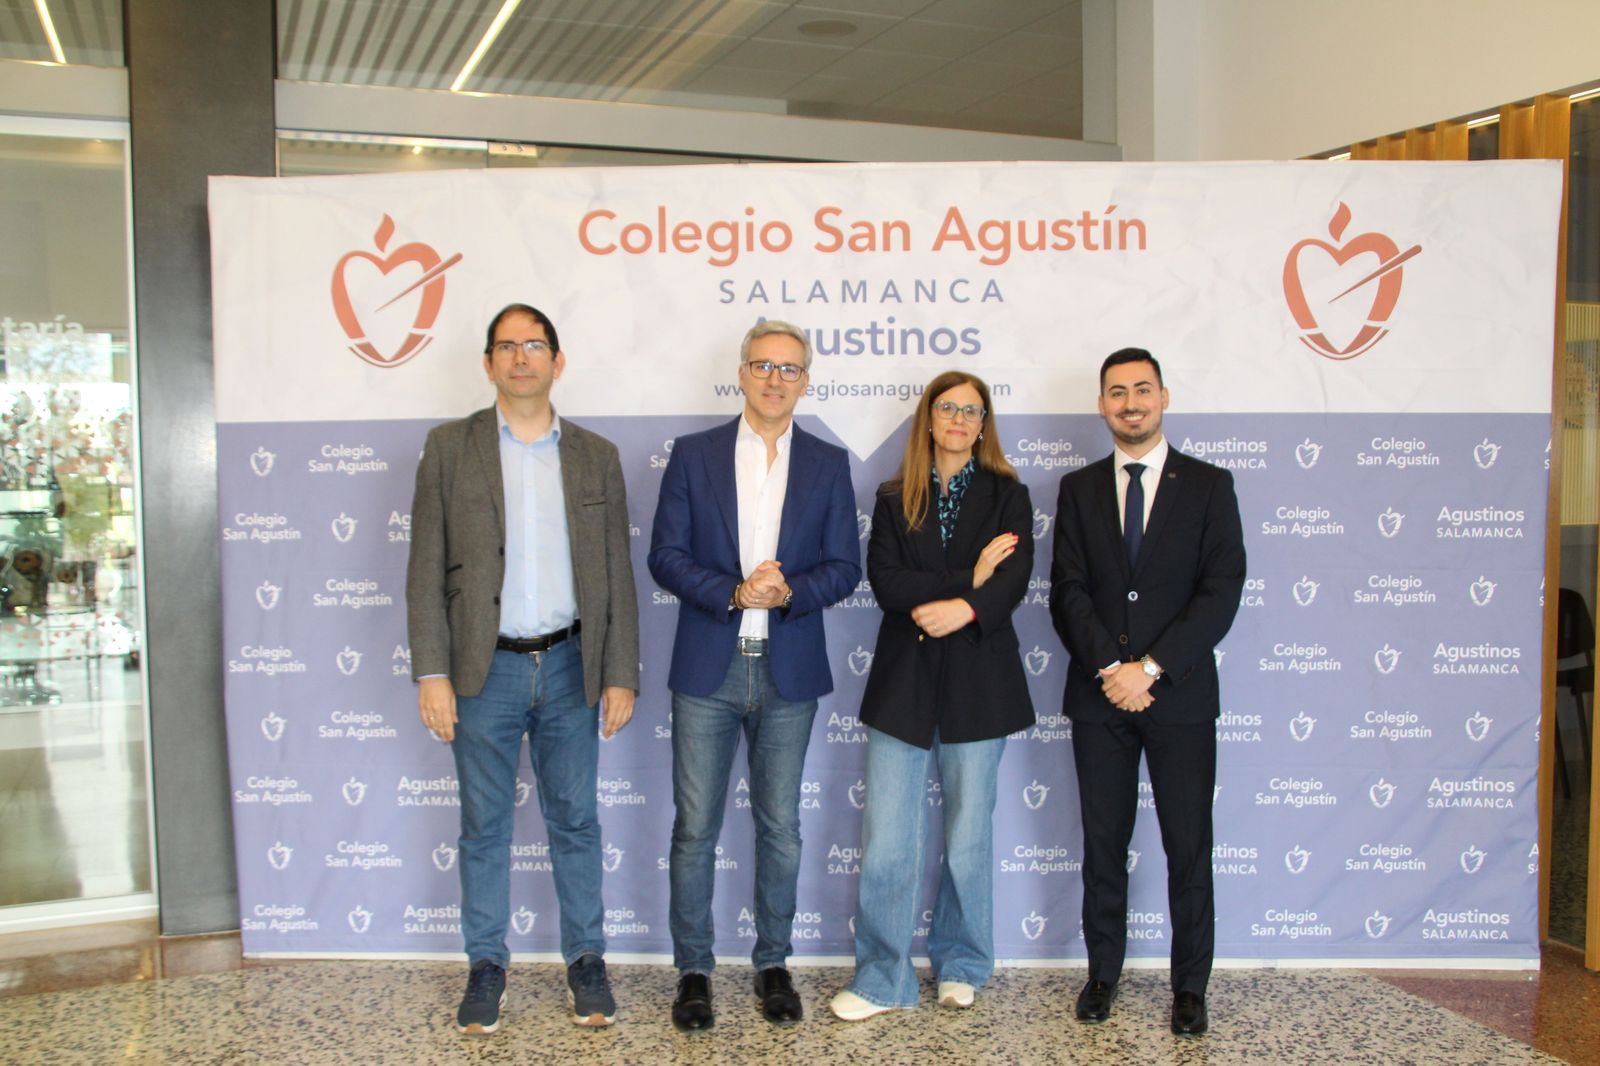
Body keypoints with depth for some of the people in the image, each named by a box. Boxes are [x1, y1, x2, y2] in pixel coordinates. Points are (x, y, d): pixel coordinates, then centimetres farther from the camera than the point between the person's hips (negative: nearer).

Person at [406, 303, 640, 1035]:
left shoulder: (596, 456, 6)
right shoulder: (450, 448, 1)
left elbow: (617, 575, 5)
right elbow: (426, 569, -2)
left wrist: (621, 674, 0)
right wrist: (431, 673, -8)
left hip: (569, 666, 1)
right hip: (485, 669, -1)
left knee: (575, 820, 10)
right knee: (484, 827, 9)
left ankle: (586, 962, 24)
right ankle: (486, 967, 24)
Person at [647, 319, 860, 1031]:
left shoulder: (828, 464, 6)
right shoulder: (694, 454, 3)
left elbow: (844, 567, 3)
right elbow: (665, 556, -2)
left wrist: (789, 592, -17)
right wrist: (735, 593, -17)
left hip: (789, 674, 1)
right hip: (707, 669, -1)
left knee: (781, 830, 10)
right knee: (695, 828, 4)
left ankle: (773, 965, 26)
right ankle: (694, 971, 19)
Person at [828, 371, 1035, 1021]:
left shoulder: (1007, 496, 6)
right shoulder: (894, 500, 8)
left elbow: (1013, 580, -9)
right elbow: (885, 581, -7)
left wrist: (962, 609, -27)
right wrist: (969, 580, -15)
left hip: (978, 681, 0)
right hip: (903, 681, 1)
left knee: (968, 835, 10)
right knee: (885, 839, -2)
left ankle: (961, 966, 27)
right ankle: (882, 980, 10)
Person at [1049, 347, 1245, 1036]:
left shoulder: (1208, 485, 2)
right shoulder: (1079, 489, 8)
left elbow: (1221, 592, -7)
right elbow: (1068, 591, 1)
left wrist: (1151, 668, -15)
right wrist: (1109, 668, -13)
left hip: (1180, 694, -2)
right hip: (1099, 695, 2)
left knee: (1188, 845, 5)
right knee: (1103, 842, 9)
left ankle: (1190, 985, 18)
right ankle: (1103, 973, 23)